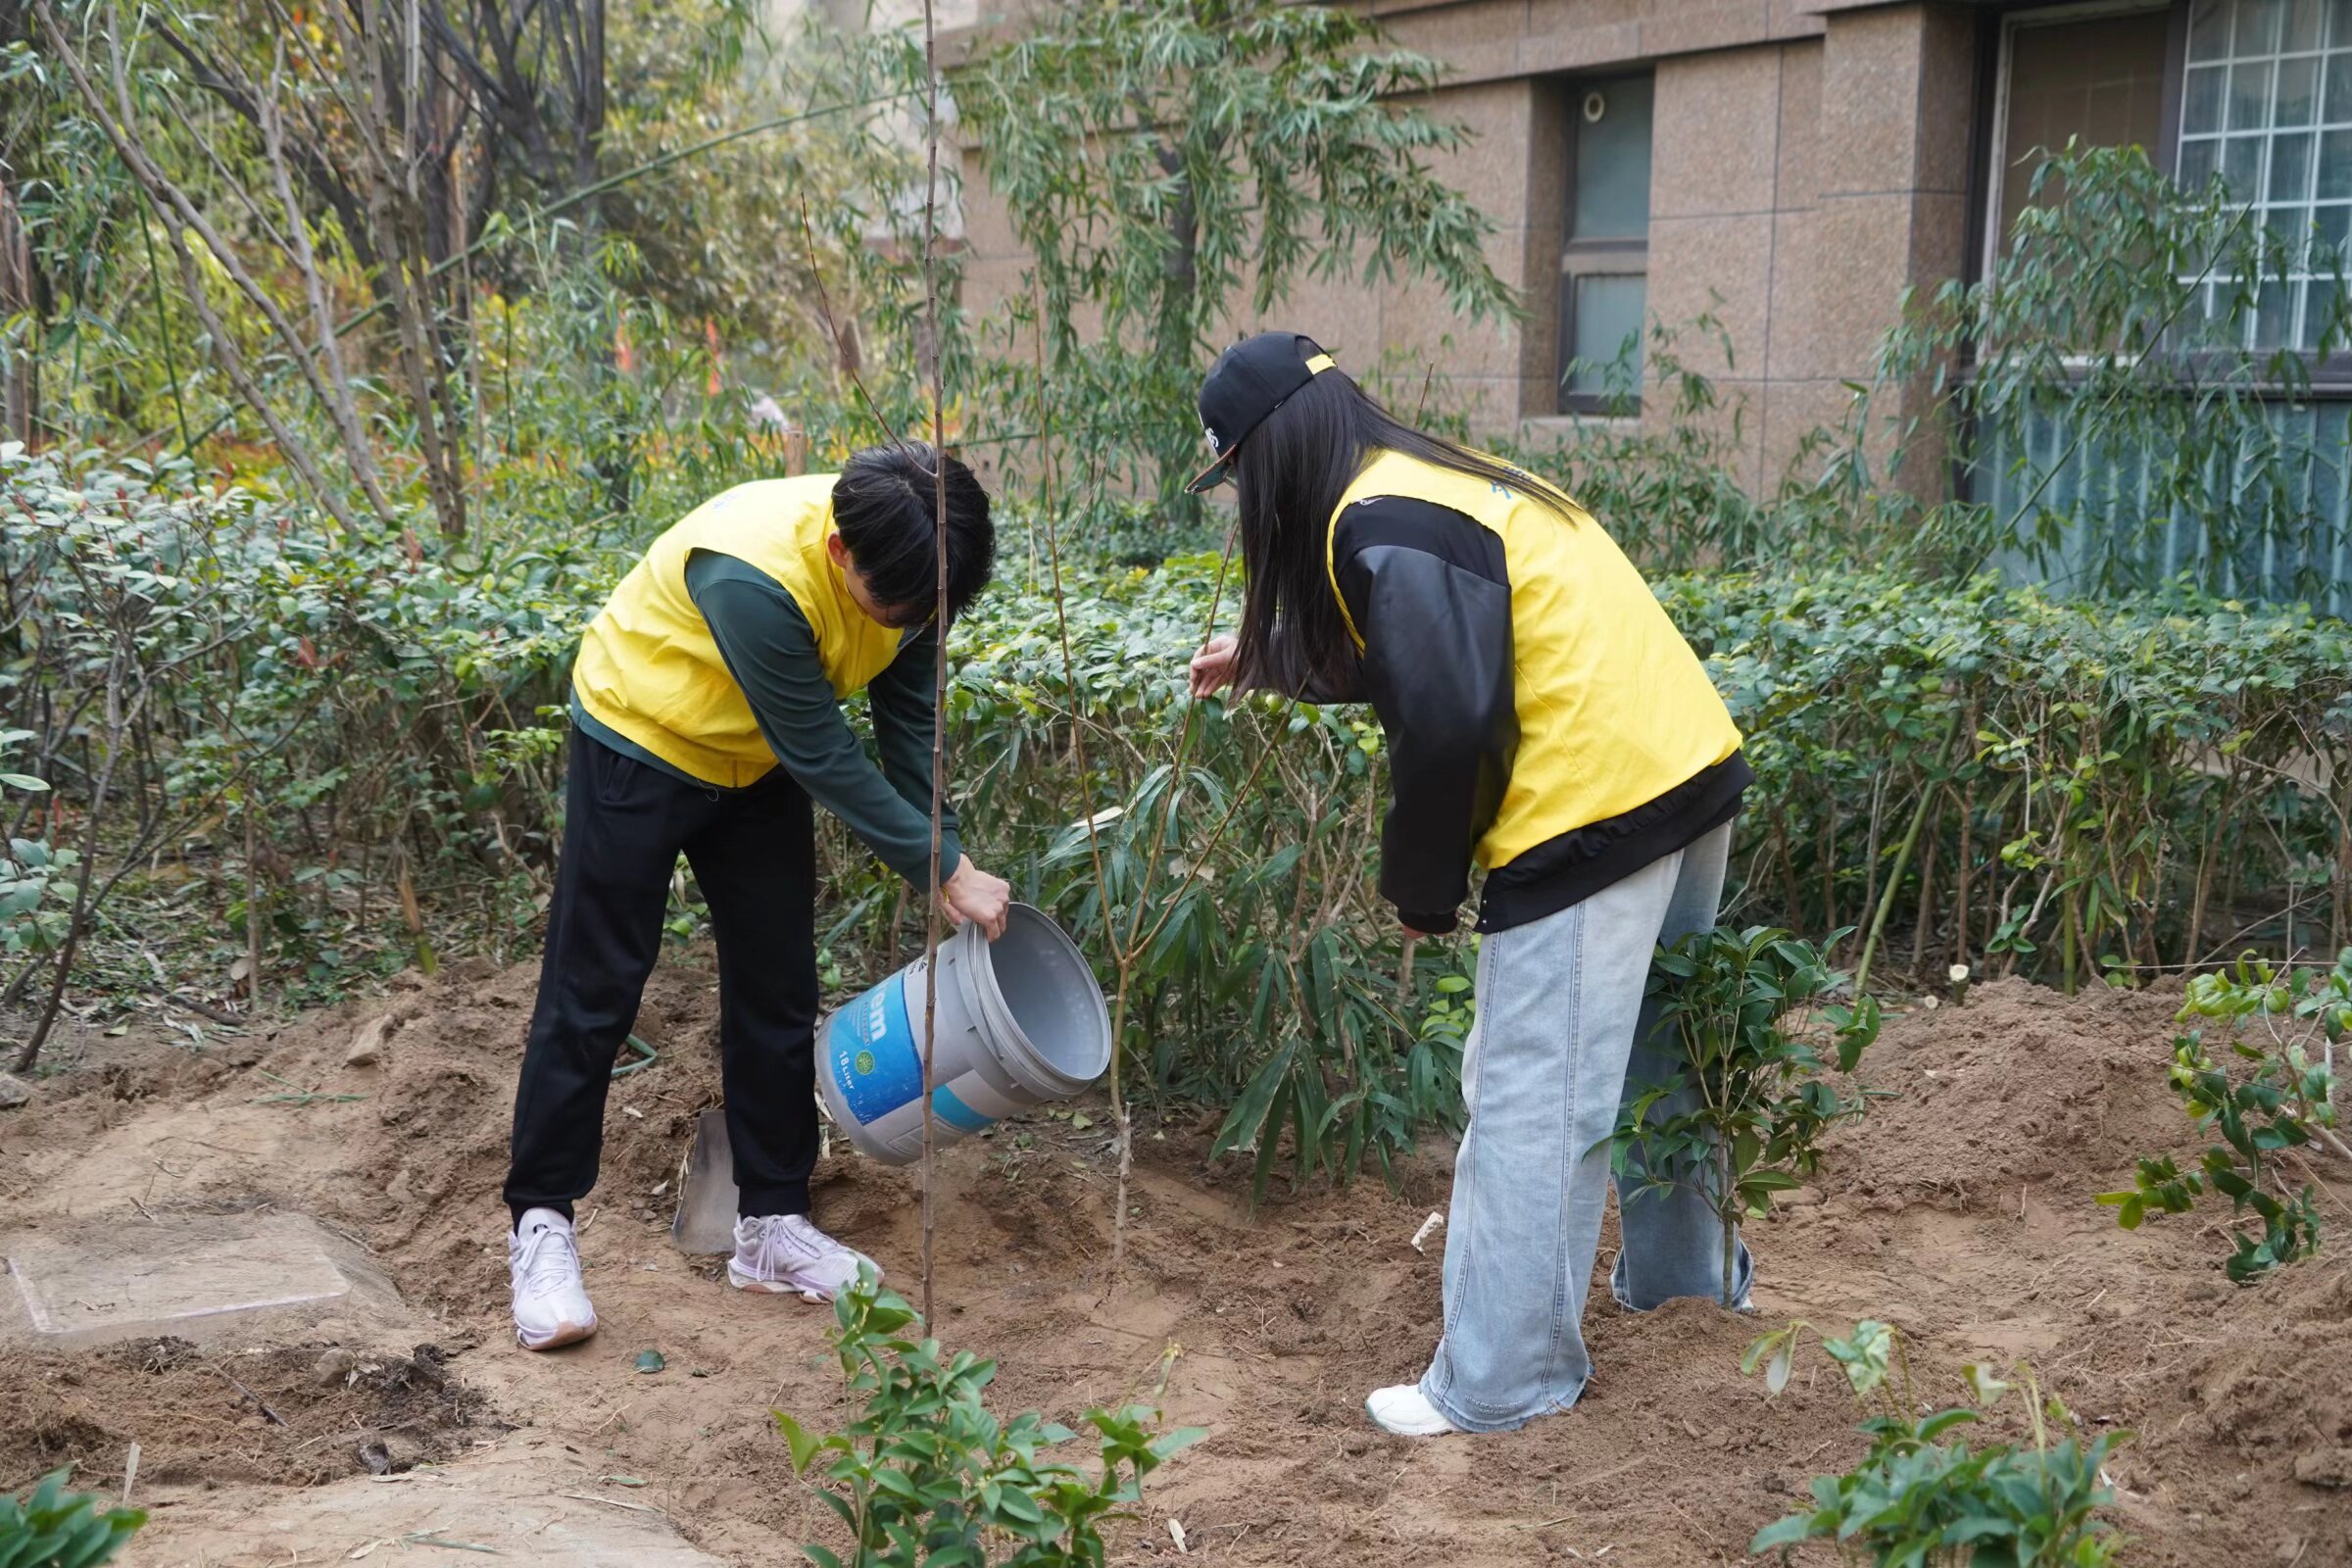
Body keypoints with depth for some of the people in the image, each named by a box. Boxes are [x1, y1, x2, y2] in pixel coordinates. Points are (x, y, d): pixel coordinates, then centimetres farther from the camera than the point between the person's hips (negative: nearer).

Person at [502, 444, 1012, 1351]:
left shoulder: (904, 566, -18)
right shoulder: (757, 575, -39)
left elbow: (910, 720, -6)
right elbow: (824, 755, -31)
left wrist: (946, 868, -11)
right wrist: (945, 868, -25)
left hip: (756, 767, 7)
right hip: (640, 742, -6)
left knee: (777, 993, 6)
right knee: (592, 994, -3)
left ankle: (772, 1224, 16)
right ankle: (540, 1226, 7)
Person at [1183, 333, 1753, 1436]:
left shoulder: (1382, 529, -14)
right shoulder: (1436, 479, 16)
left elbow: (1447, 724, -21)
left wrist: (1421, 891, -8)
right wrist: (1263, 663, 38)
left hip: (1597, 805, -10)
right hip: (1689, 766, 10)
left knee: (1529, 1106, -3)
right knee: (1641, 1049, 25)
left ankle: (1495, 1386, 5)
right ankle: (1678, 1274, 42)